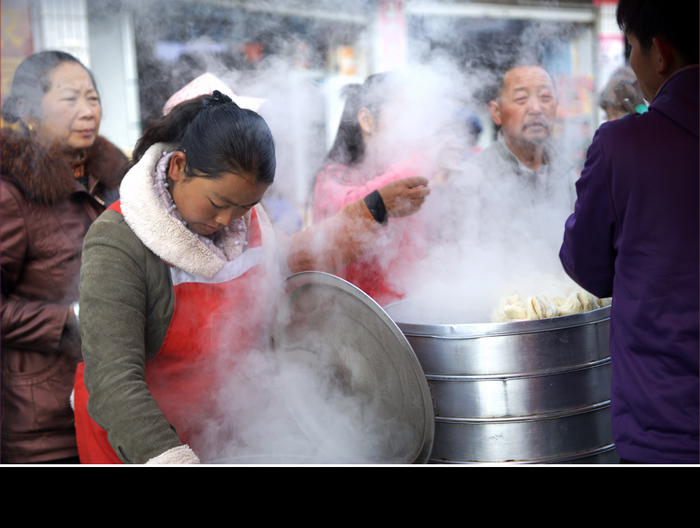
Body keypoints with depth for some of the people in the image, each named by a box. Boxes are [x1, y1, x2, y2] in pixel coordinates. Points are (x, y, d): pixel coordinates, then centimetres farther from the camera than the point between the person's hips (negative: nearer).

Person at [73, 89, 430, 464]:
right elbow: (114, 382, -36)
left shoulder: (247, 217, -5)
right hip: (136, 442, -5)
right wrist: (170, 459, -48)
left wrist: (375, 209, 17)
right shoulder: (118, 245, -27)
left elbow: (281, 261, 19)